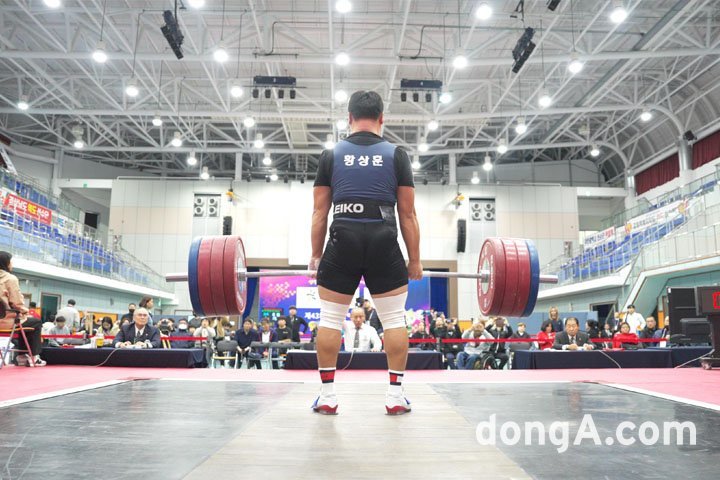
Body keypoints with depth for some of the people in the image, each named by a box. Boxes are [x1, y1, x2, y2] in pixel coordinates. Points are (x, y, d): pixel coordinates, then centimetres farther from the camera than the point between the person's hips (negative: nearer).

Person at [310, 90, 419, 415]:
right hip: (383, 245, 0)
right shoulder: (397, 155, 9)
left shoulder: (331, 155, 10)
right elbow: (407, 214, 6)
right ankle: (395, 395, 11)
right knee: (394, 320, 9)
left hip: (342, 243, 1)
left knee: (330, 319, 9)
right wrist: (415, 260, 11)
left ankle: (327, 395, 11)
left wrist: (316, 256, 15)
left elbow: (319, 213, 8)